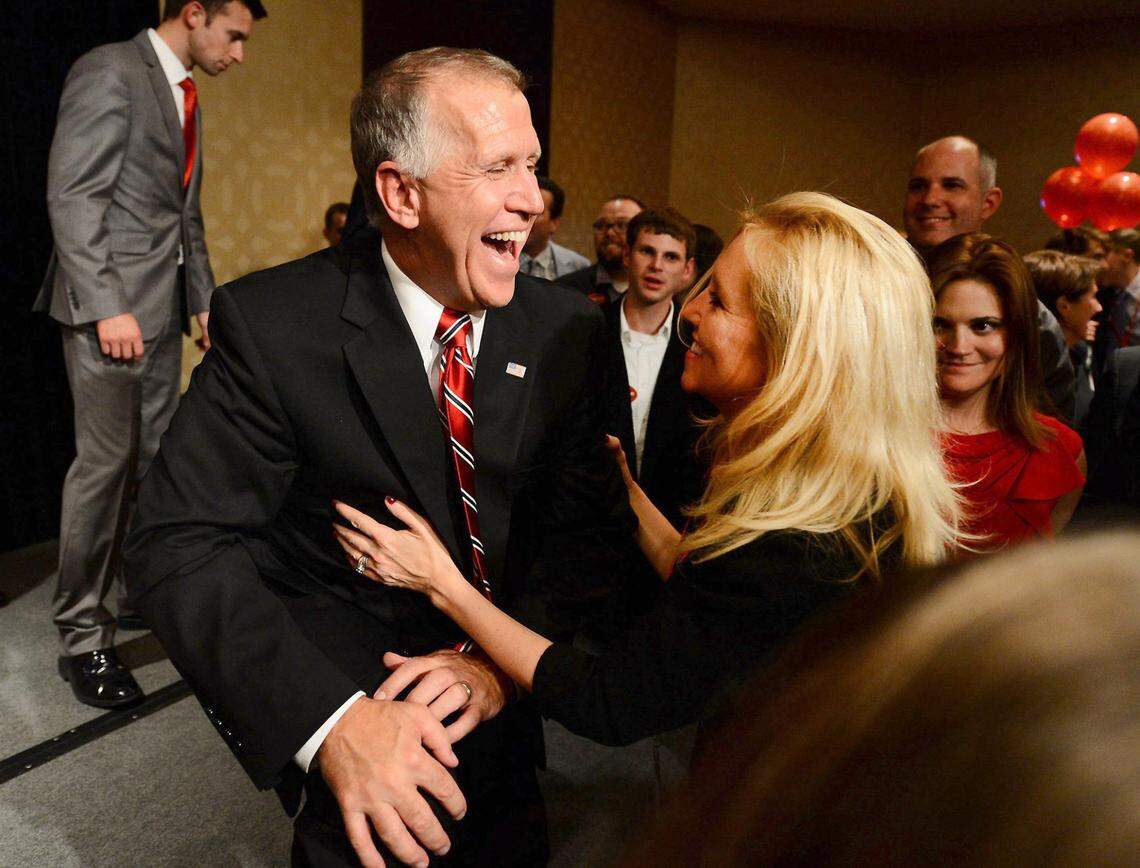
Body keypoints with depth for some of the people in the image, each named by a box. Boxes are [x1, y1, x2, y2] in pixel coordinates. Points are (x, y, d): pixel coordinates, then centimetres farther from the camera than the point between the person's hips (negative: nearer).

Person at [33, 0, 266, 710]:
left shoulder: (184, 95, 19)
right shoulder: (109, 72, -7)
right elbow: (72, 197, -14)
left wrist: (205, 298, 16)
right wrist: (107, 307, -20)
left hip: (163, 306, 8)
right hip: (111, 304, -8)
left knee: (152, 458, 10)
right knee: (106, 461, -6)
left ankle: (139, 591, 23)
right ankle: (82, 636, 6)